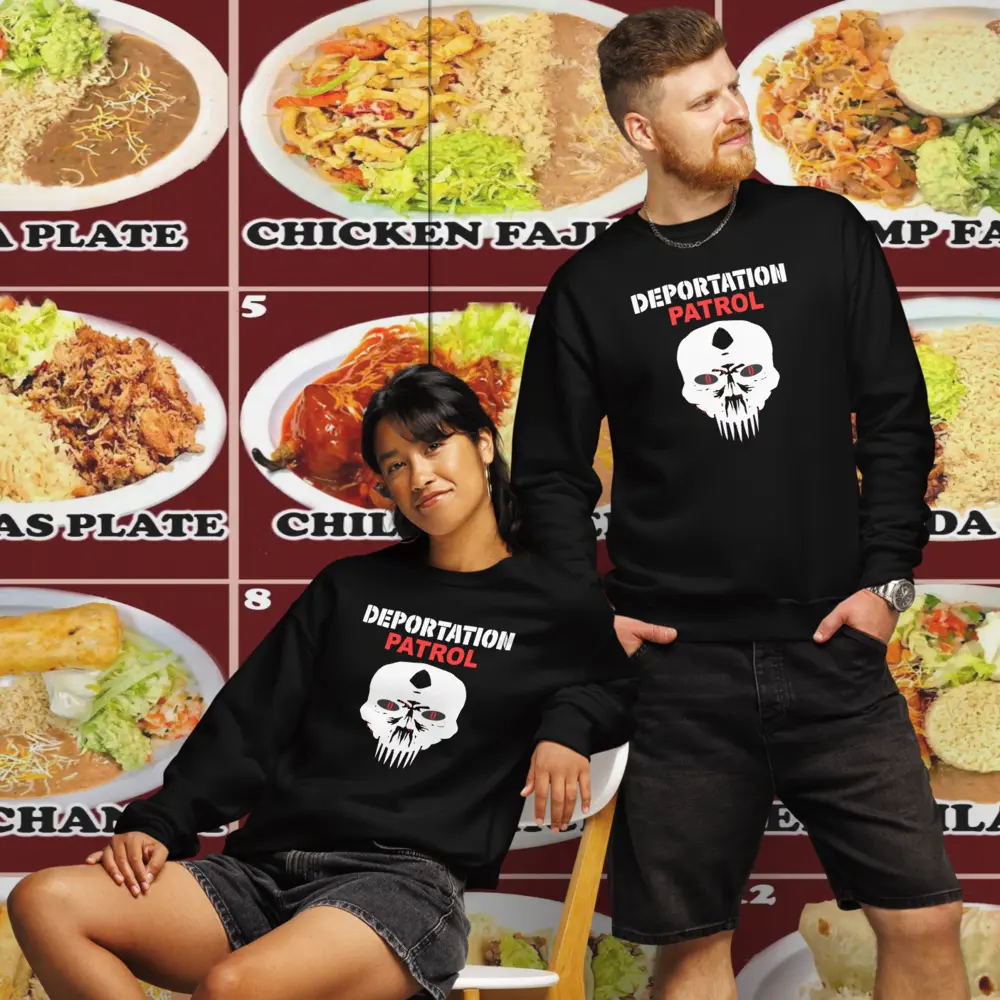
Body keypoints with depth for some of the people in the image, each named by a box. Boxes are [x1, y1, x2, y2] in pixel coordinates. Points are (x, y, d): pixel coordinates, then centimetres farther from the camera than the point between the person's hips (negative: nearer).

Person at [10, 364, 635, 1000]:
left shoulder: (556, 609, 10)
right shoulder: (350, 588, 21)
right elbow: (250, 720, 17)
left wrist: (566, 726, -3)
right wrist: (159, 825, 4)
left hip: (408, 881, -5)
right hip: (267, 869, 5)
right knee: (44, 903, -19)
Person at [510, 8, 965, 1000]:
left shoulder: (823, 233, 5)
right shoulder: (592, 285, 5)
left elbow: (896, 417, 5)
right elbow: (549, 470, 9)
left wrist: (886, 575, -2)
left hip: (832, 653, 0)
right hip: (677, 664, 0)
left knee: (923, 919, -3)